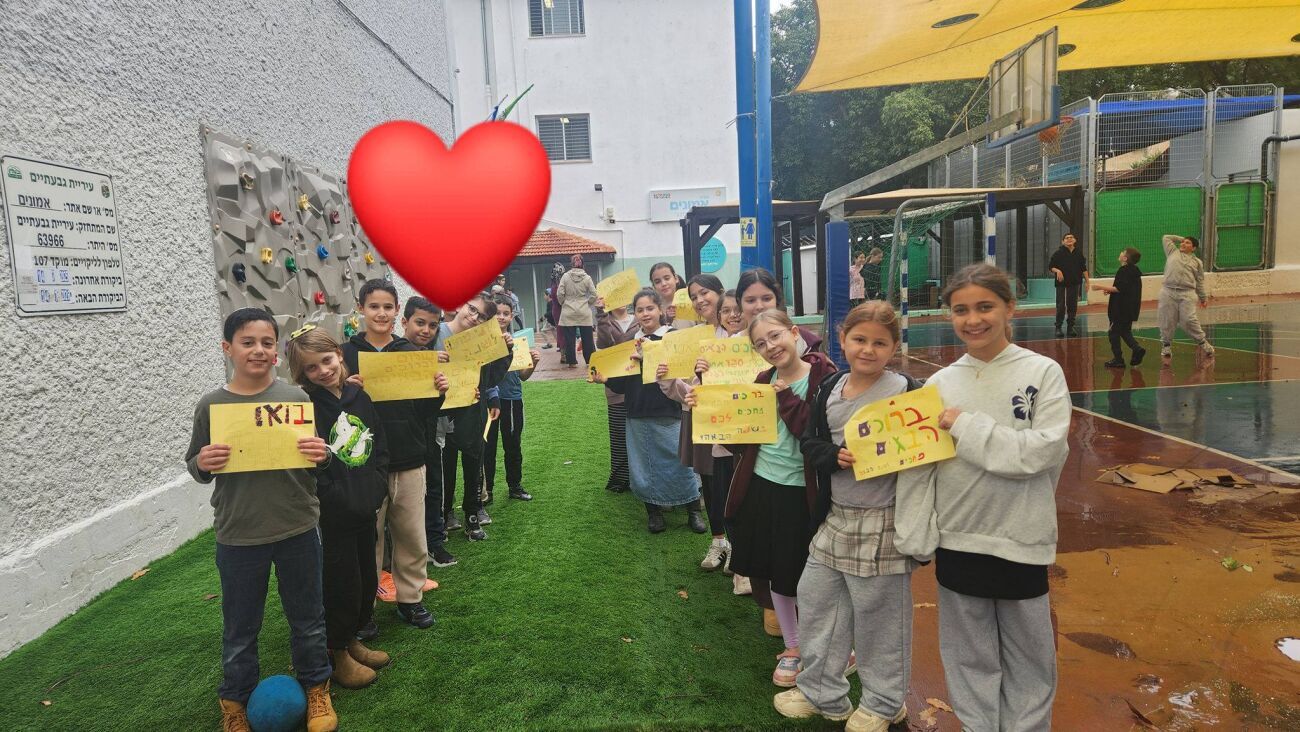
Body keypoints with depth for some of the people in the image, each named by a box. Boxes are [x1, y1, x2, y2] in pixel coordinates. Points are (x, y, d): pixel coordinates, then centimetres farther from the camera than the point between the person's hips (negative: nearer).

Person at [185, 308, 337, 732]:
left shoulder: (296, 398, -5)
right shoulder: (211, 405, -4)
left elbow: (320, 456, 5)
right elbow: (195, 466, 6)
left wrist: (322, 455, -18)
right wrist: (201, 464, -16)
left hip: (297, 530, 0)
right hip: (238, 537, 0)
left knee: (307, 618, 15)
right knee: (240, 628, 15)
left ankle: (316, 689, 37)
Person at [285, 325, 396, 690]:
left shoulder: (359, 396, 5)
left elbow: (380, 447, 11)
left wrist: (376, 489, 1)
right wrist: (341, 499, -16)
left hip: (365, 509, 6)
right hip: (331, 516, -6)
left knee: (367, 581, 17)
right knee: (341, 585, 6)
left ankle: (352, 640, 37)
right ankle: (339, 656, 25)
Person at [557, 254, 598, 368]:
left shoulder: (565, 276, -4)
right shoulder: (587, 277, -3)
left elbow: (560, 294, -5)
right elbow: (594, 295, -3)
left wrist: (563, 303, 11)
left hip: (568, 312, 0)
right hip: (584, 313, 0)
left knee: (570, 338, 5)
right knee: (587, 338, 6)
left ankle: (572, 362, 6)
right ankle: (591, 361, 10)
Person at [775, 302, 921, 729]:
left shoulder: (906, 391, -10)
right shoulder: (829, 389, 4)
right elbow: (809, 443, 4)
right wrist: (835, 456, -14)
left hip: (883, 522, -5)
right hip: (835, 517, 5)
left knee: (878, 614, 8)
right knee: (815, 600, 14)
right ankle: (820, 692, 34)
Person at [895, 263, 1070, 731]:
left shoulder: (1042, 372, -5)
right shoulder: (940, 383, 1)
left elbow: (1046, 449, -17)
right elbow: (918, 465, -1)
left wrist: (968, 427, -16)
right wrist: (913, 540, -4)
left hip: (1021, 542, -2)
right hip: (956, 541, 2)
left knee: (1027, 660, 14)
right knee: (970, 659, 16)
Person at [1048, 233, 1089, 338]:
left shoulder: (1079, 253, 8)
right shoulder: (1058, 253, -4)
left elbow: (1084, 269, 13)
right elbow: (1050, 266, -3)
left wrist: (1086, 281, 8)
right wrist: (1057, 271, -23)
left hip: (1074, 283, 4)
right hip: (1061, 283, -4)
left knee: (1073, 305, 7)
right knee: (1061, 306, -4)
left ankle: (1071, 326, 16)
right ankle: (1058, 328, 2)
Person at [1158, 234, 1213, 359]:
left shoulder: (1197, 261, 16)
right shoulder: (1173, 252, 18)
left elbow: (1200, 281, 16)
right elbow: (1166, 237, 26)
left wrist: (1203, 297, 13)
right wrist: (1181, 238, 27)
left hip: (1187, 294, -1)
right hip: (1168, 292, 1)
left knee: (1189, 320, -9)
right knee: (1167, 321, 0)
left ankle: (1202, 342, 7)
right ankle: (1166, 345, 12)